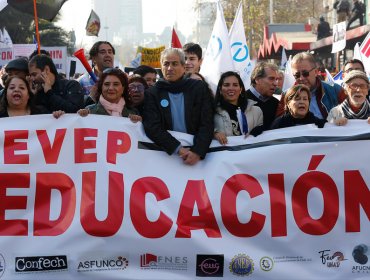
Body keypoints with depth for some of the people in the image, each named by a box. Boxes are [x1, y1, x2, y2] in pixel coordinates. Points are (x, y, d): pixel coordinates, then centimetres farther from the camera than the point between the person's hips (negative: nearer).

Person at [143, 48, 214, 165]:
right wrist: (178, 149, -16)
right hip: (168, 153, -1)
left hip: (196, 151, 1)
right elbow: (152, 127, -5)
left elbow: (207, 124, -1)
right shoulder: (152, 93, 5)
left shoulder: (199, 88, 6)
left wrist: (197, 151, -16)